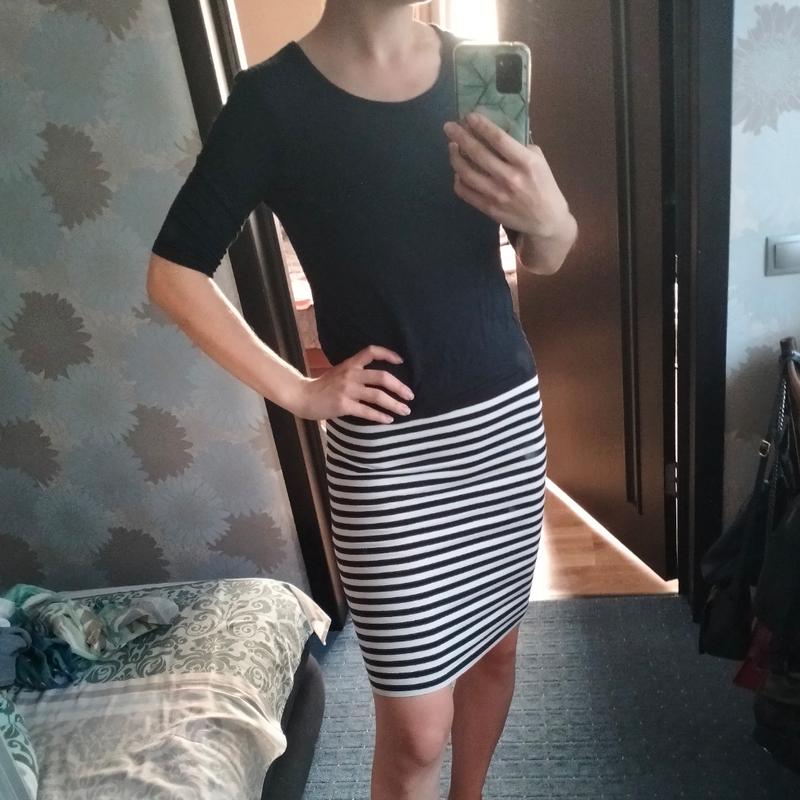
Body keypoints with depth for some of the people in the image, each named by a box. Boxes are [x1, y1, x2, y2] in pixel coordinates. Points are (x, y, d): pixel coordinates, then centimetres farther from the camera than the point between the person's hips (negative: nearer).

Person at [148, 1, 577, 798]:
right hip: (387, 450, -4)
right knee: (416, 729, 4)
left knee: (495, 644, 21)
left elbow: (543, 260, 8)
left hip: (508, 417, 5)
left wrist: (551, 216, -15)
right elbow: (173, 273, -4)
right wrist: (295, 390, -9)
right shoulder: (273, 97, -8)